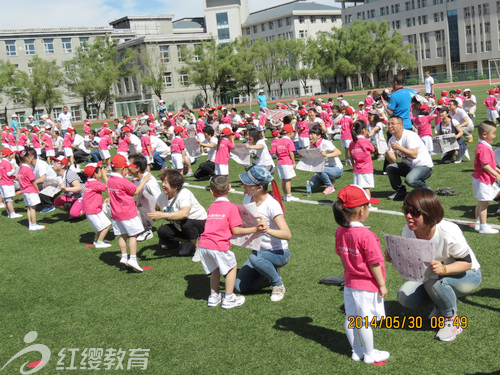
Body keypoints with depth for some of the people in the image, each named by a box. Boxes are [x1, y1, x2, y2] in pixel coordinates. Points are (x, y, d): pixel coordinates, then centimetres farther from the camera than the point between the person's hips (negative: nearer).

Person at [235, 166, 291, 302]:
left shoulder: (271, 205, -24)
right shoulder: (247, 199, -3)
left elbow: (287, 234, -33)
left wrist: (268, 230, -51)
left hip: (278, 253, -7)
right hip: (259, 251, 7)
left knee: (255, 257, -38)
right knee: (239, 287, -5)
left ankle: (278, 285, -11)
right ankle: (269, 269, 20)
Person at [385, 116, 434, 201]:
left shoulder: (410, 135, -19)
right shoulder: (392, 140, 2)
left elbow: (414, 154, -33)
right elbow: (393, 160, -6)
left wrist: (399, 147, -33)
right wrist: (386, 151, -23)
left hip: (424, 166, -7)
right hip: (408, 166, 8)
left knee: (409, 179, -33)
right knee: (390, 168, -10)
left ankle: (426, 189, 0)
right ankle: (400, 192, 6)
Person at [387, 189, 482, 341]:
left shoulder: (448, 232, -33)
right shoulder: (408, 231, -17)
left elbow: (467, 262, -23)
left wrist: (444, 269, -43)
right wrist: (395, 258, -26)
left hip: (467, 276, -5)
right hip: (432, 276, 5)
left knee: (434, 281, -36)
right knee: (405, 296, -17)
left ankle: (452, 321, -10)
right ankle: (443, 303, 11)